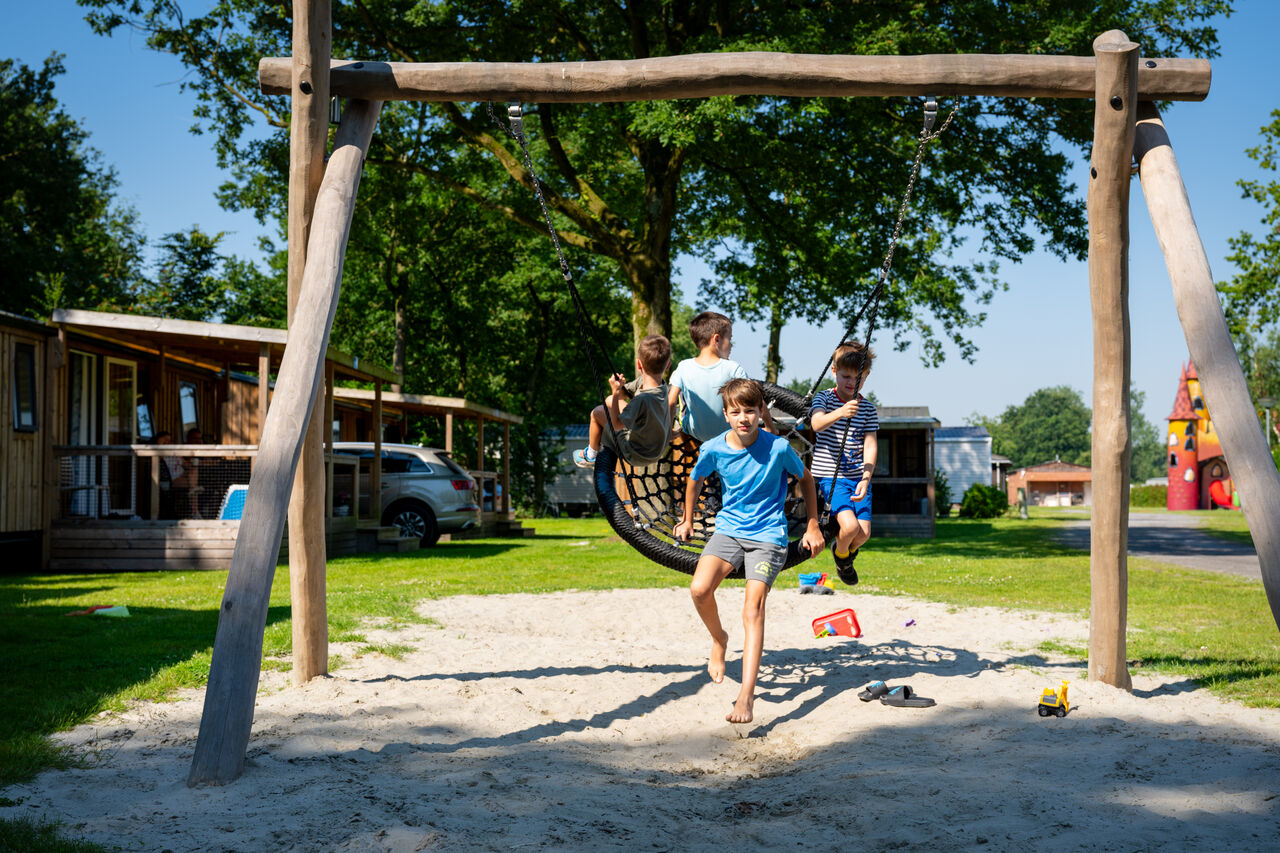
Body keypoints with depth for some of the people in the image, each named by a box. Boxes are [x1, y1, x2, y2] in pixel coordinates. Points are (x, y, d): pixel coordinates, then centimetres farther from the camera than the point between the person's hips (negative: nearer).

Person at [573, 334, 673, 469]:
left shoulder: (643, 400, -40)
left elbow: (616, 425, -26)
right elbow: (624, 394, 2)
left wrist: (616, 392, -25)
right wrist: (619, 389, -17)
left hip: (638, 456, -8)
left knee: (597, 413, 1)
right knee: (609, 400, 20)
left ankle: (591, 455, 28)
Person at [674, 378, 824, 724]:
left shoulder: (778, 448, -13)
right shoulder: (713, 449, -7)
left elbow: (806, 479, 6)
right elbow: (695, 480, 16)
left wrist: (813, 526, 11)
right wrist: (687, 520, 27)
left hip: (767, 534, -2)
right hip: (729, 528, 3)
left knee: (753, 608, -17)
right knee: (699, 589, -22)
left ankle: (746, 695, -20)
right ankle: (719, 639, 11)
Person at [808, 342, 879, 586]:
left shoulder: (868, 409, 7)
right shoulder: (824, 398, -1)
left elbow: (870, 446, 0)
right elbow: (817, 424, -22)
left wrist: (866, 479, -14)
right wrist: (839, 413, -42)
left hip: (859, 477, 3)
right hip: (830, 476, -3)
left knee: (864, 532, -8)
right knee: (850, 526, -22)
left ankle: (849, 548, 29)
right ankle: (840, 553, 13)